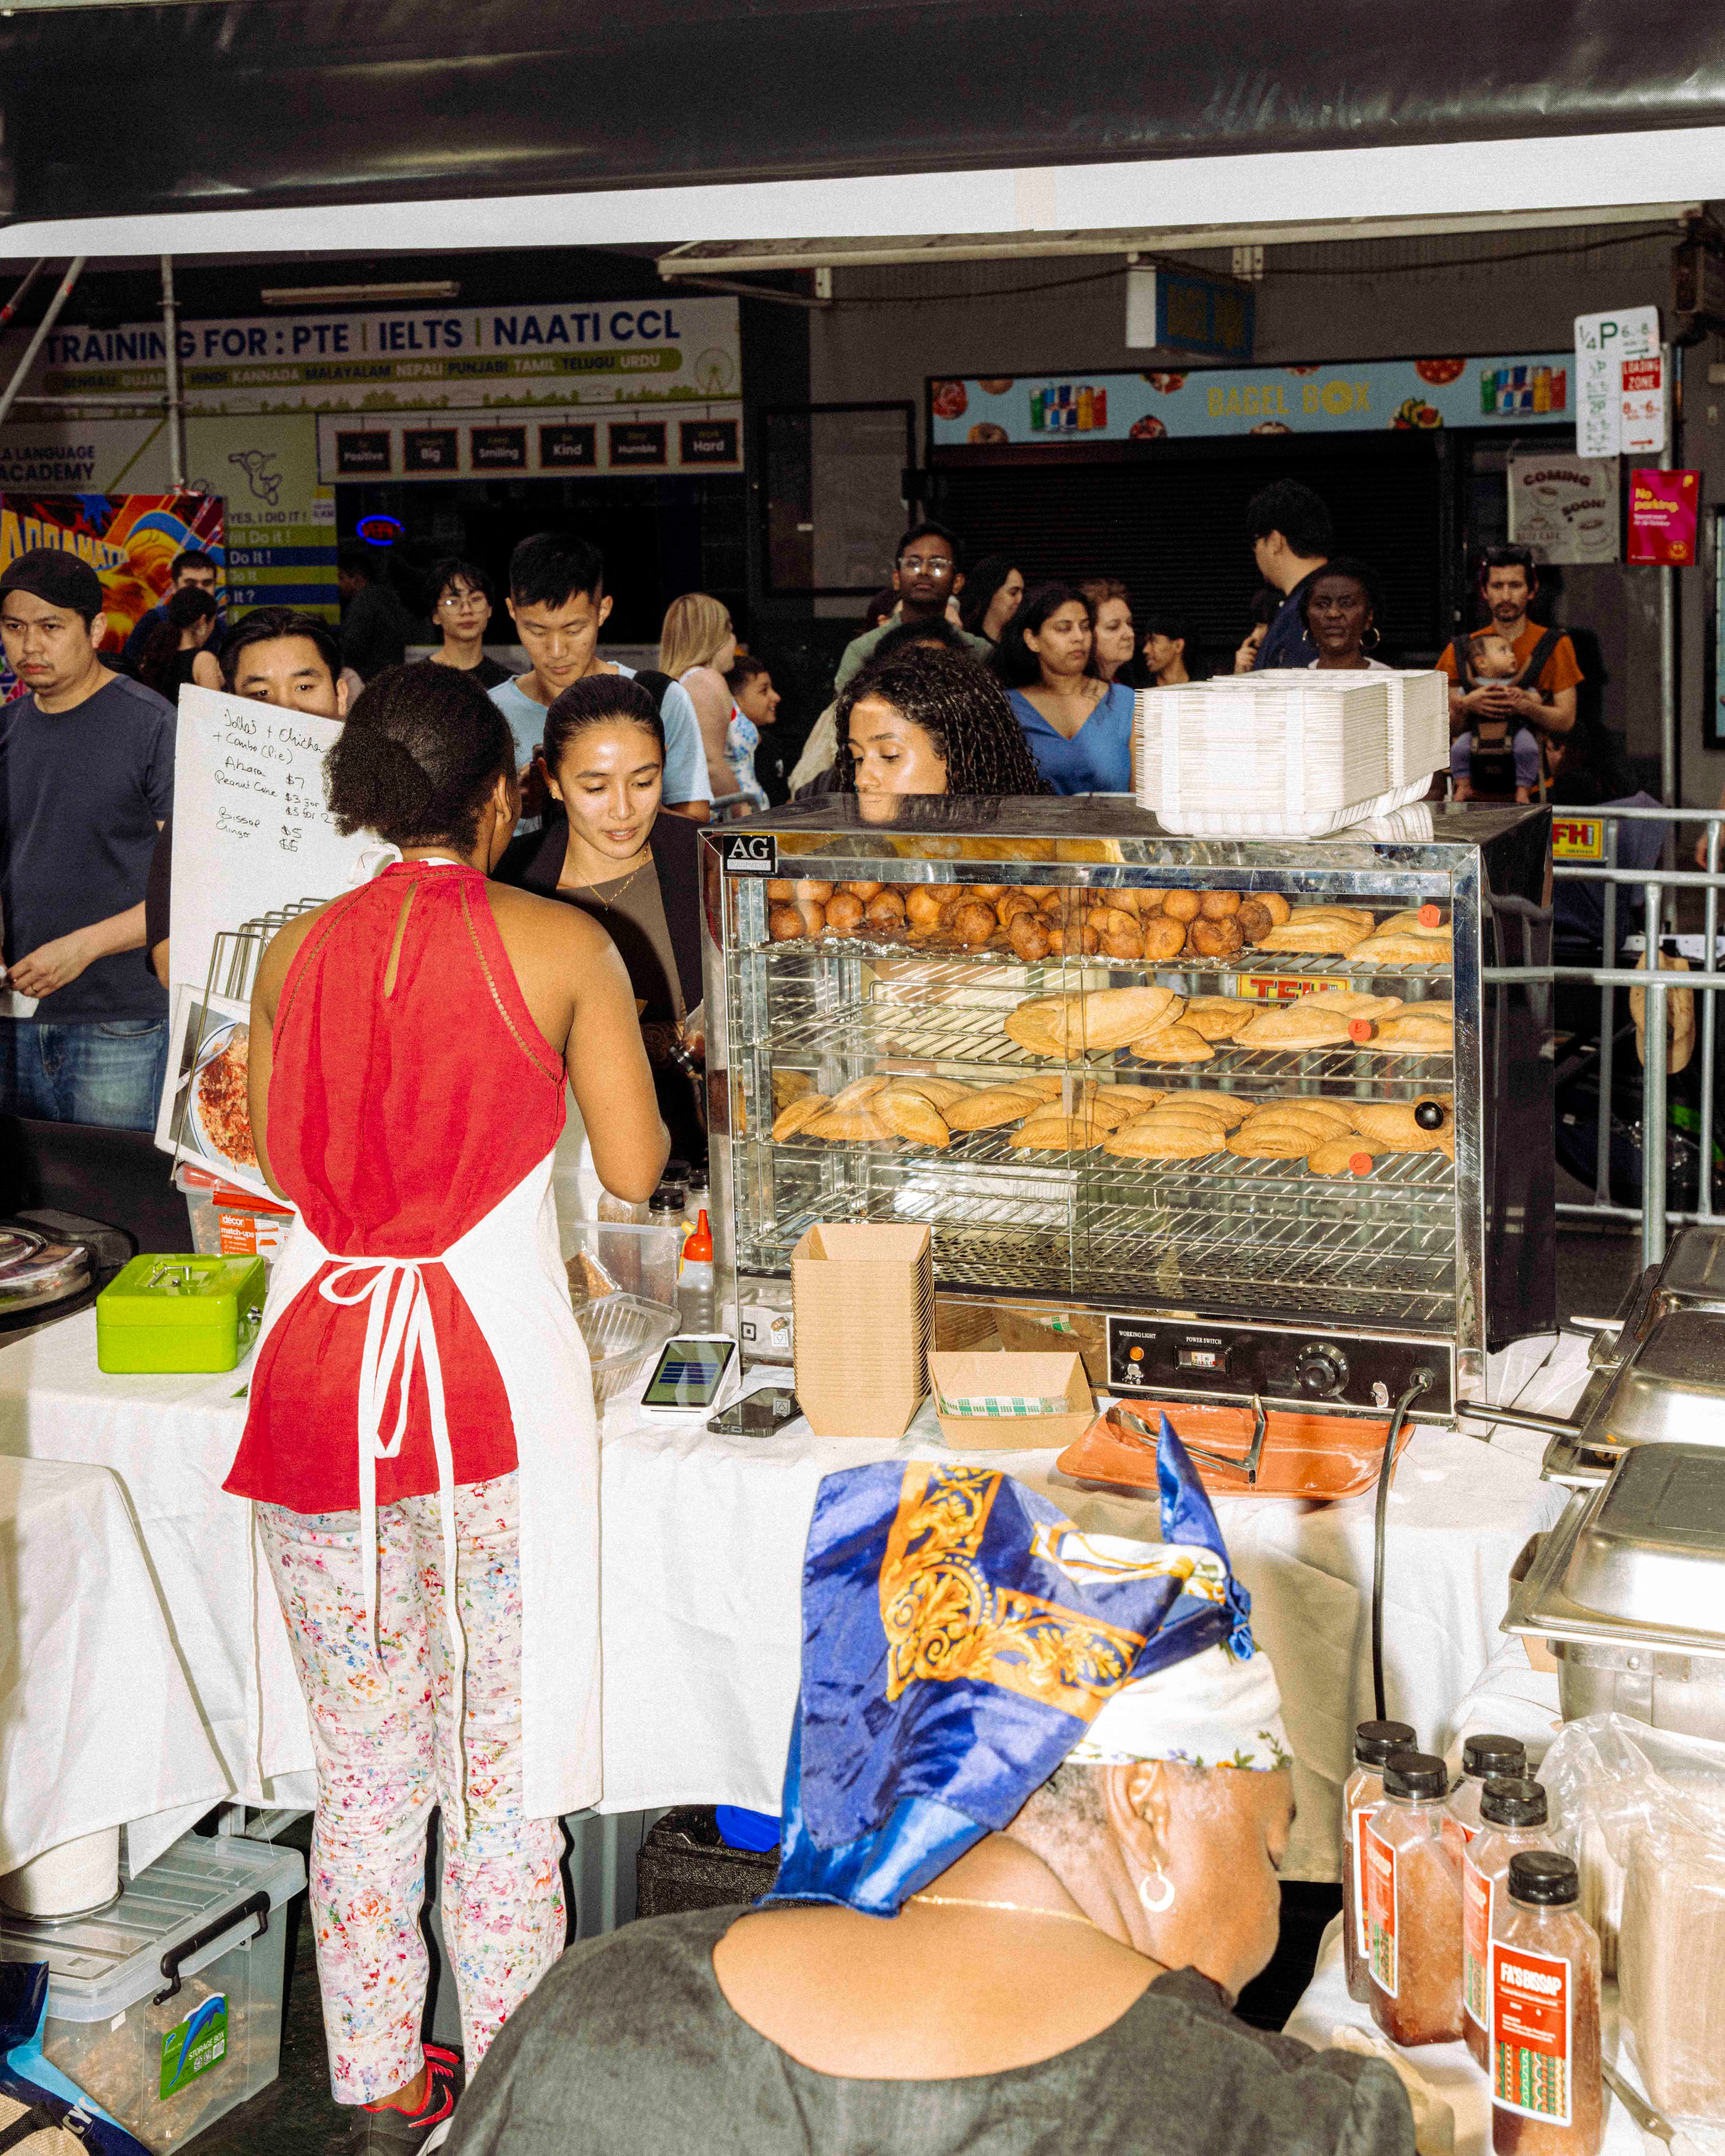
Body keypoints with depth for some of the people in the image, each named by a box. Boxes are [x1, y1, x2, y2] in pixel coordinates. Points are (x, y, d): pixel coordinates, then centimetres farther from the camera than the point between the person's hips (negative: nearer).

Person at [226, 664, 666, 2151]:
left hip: (318, 1361, 4)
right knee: (505, 1751, 8)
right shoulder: (560, 945, -4)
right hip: (494, 1369, -4)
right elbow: (635, 1169, 0)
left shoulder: (298, 953, 7)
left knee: (364, 1763, 15)